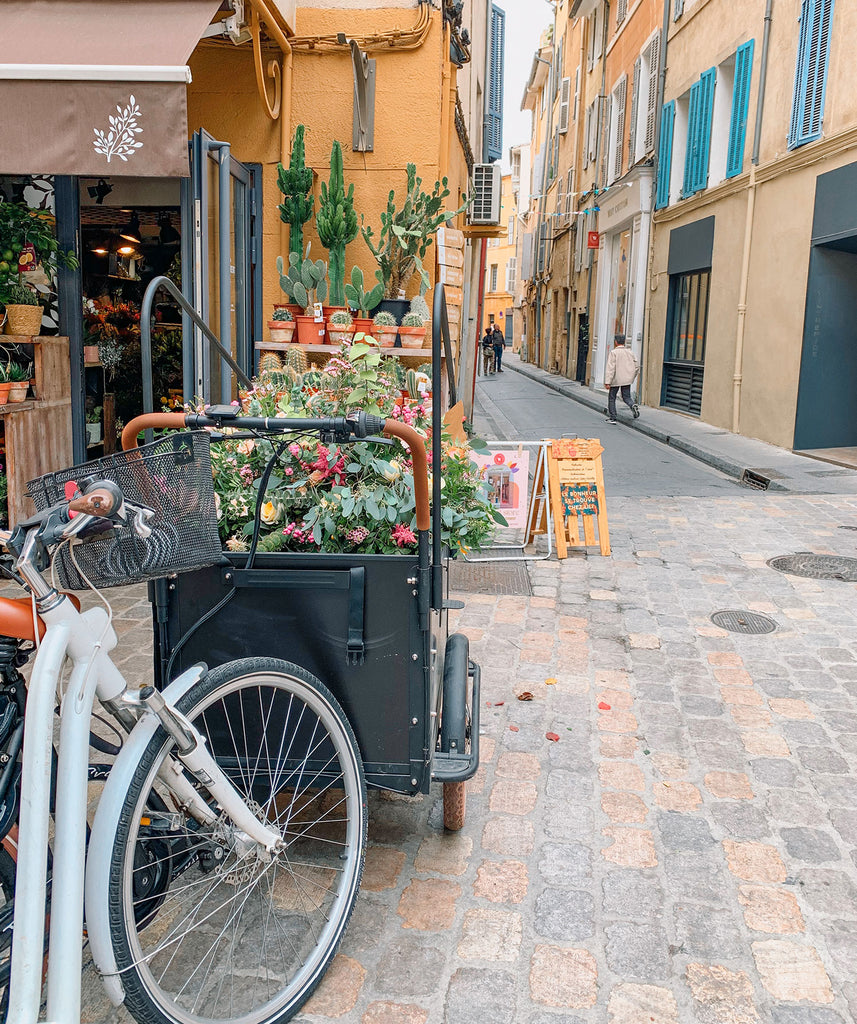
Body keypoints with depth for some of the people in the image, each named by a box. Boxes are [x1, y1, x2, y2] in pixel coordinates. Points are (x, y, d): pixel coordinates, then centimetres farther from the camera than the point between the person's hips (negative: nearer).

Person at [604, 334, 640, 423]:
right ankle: (633, 405, -20)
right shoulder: (630, 352, 8)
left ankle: (612, 418, 10)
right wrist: (632, 377, 23)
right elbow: (637, 366, 11)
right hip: (627, 380, 4)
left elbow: (610, 368, -15)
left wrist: (607, 382, -17)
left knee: (611, 398, 9)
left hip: (616, 380, -4)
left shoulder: (614, 353, -8)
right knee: (626, 397, 12)